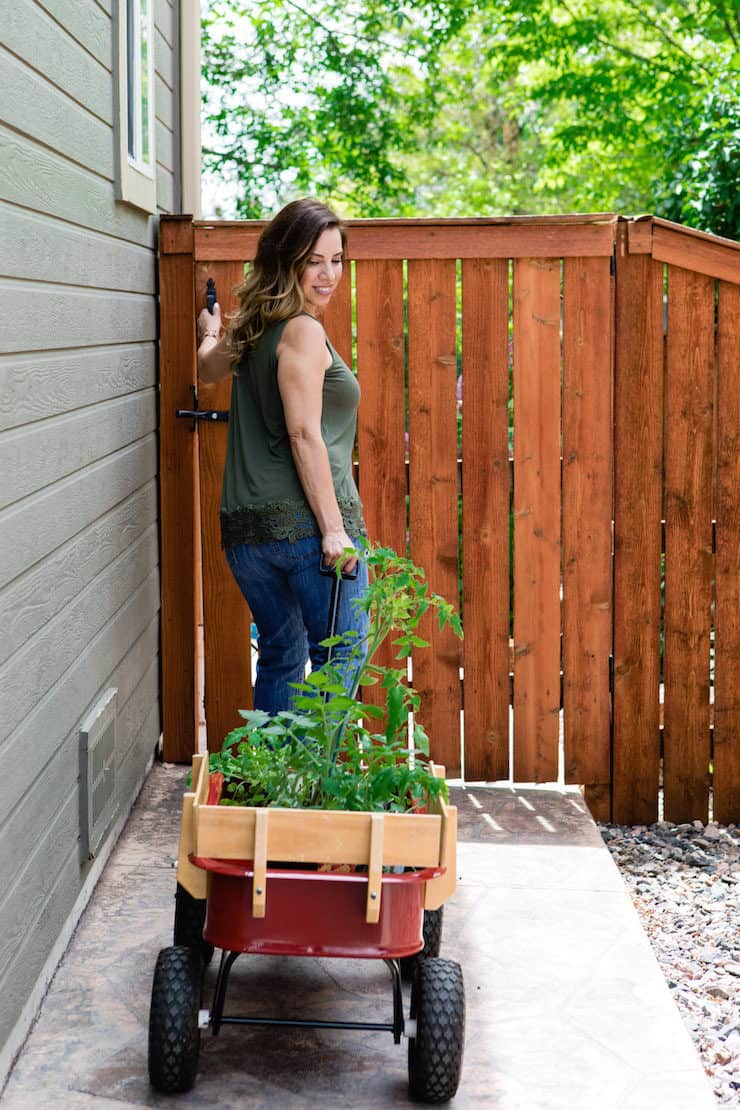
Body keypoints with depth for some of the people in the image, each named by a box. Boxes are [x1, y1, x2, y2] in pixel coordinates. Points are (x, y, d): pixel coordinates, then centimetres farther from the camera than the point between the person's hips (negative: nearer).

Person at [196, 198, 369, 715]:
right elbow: (305, 436, -16)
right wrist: (334, 528, -17)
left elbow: (209, 367, 38)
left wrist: (210, 331, 61)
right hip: (304, 519, -8)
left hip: (246, 526, 8)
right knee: (341, 654, -2)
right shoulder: (303, 330, -9)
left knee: (280, 656, 17)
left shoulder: (254, 329, 15)